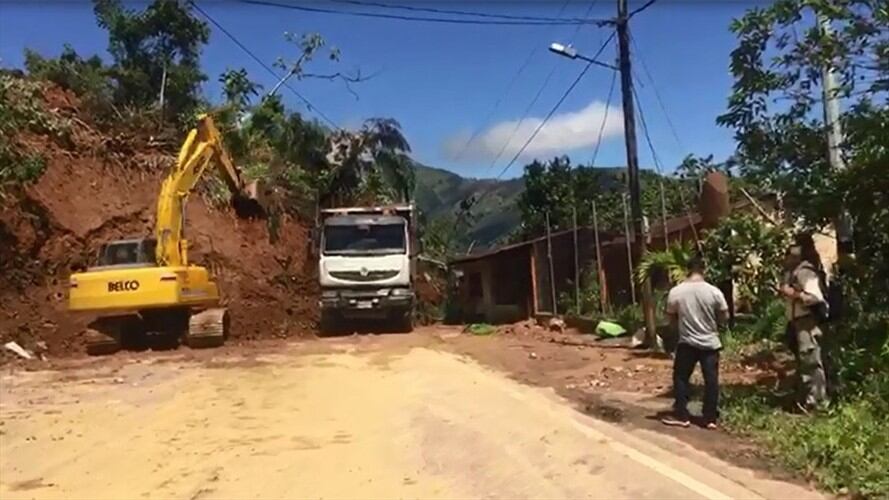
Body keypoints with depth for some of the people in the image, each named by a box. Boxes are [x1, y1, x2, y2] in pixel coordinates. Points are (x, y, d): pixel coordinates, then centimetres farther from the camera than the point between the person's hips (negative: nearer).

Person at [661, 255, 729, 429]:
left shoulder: (675, 292, -9)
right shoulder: (714, 292, -9)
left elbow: (671, 320, 1)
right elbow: (724, 317, 1)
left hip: (686, 343, 0)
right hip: (710, 343, 1)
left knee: (681, 378, 11)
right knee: (711, 380, 8)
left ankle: (681, 416, 14)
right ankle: (710, 418, 13)